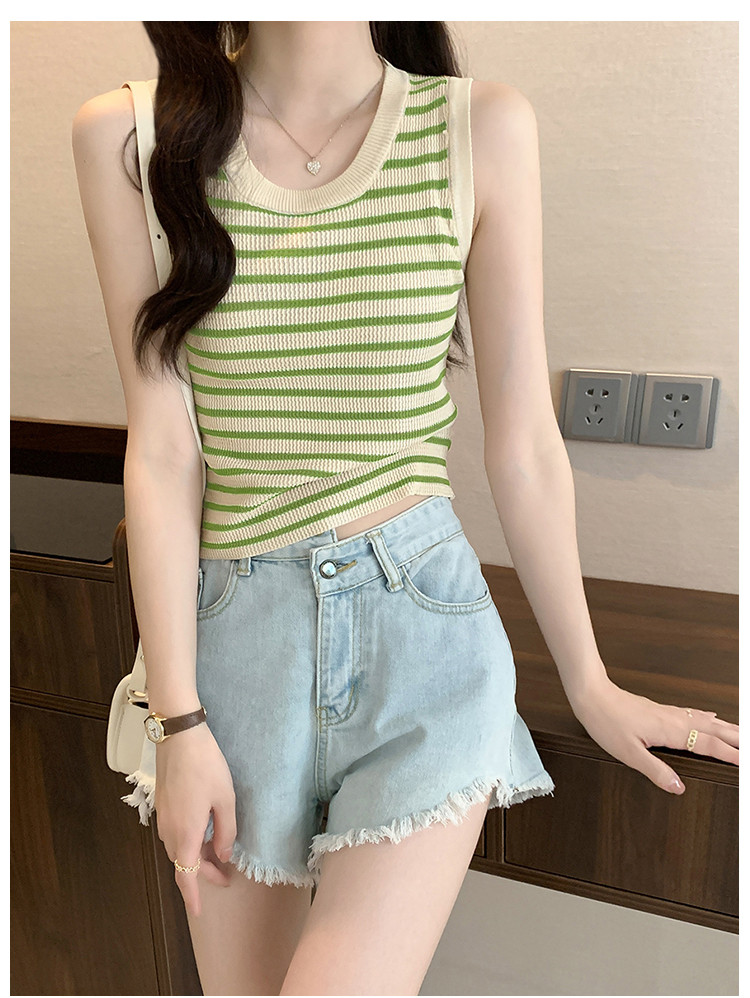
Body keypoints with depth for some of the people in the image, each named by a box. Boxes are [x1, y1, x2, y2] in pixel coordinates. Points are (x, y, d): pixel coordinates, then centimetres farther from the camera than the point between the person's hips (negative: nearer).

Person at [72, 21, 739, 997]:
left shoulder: (484, 129, -2)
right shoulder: (128, 137, 0)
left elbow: (524, 446, 0)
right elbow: (162, 450, -3)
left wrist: (590, 685, 7)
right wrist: (179, 722, -4)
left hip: (425, 631, -1)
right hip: (234, 634, 2)